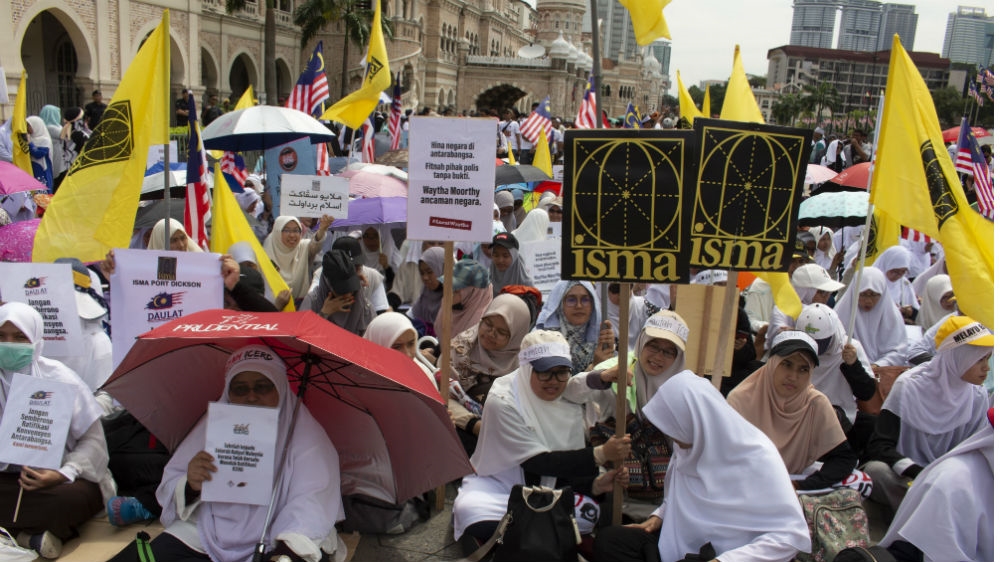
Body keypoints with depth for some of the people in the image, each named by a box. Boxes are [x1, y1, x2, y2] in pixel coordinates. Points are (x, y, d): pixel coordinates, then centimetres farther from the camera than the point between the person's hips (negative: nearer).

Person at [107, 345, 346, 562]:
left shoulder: (305, 433, -7)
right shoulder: (213, 425, 6)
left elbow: (311, 503, -20)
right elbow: (169, 488, 4)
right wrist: (190, 487, -21)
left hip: (277, 541, -3)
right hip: (209, 533, 3)